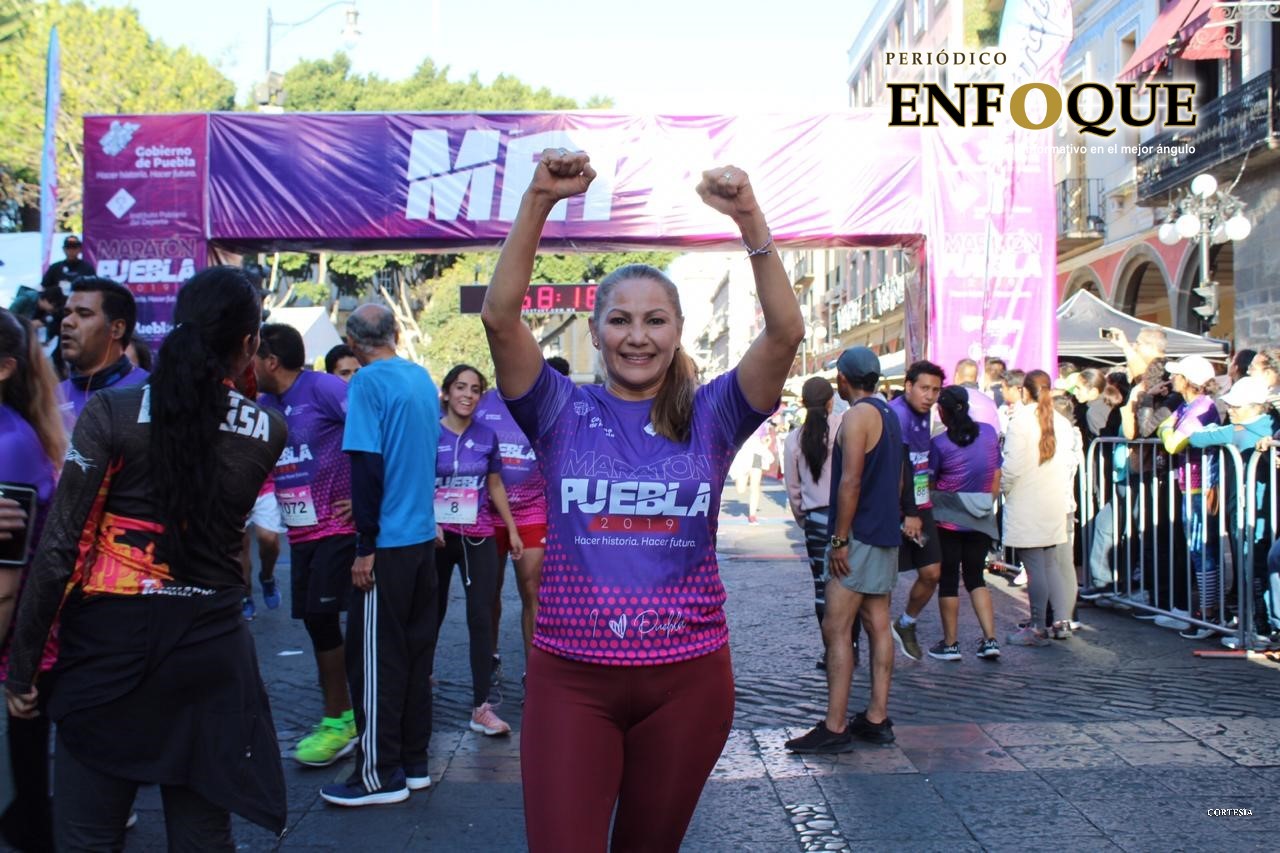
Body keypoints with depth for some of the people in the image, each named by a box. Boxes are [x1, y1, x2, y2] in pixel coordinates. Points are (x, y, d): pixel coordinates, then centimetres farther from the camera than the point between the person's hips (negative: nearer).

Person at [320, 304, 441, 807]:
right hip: (424, 536, 7)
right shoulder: (423, 379, 9)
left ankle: (381, 774, 7)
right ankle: (414, 763, 20)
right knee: (416, 652, 13)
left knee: (374, 658, 1)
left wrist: (367, 545, -15)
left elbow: (367, 464, -18)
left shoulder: (368, 382, -12)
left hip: (389, 541, -7)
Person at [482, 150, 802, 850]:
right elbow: (500, 316, -13)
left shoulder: (709, 417, 1)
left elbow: (786, 332, -12)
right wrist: (538, 201, -23)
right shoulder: (562, 413, 0)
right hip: (571, 678, -1)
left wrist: (748, 218, -23)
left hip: (688, 679, 1)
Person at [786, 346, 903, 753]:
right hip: (886, 537, 10)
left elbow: (851, 482, -20)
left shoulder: (858, 416, -13)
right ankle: (877, 719, 14)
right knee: (878, 625, 10)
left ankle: (835, 728, -10)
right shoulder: (889, 415, 15)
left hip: (859, 536, -10)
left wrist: (839, 540, -18)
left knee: (835, 629, -9)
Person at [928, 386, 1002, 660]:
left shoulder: (939, 443, -13)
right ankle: (990, 639, 4)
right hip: (981, 519, 4)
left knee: (948, 580, 6)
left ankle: (950, 643, 11)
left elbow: (929, 482, -4)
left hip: (948, 519, -4)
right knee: (975, 577, 14)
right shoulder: (989, 433, -1)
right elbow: (996, 476, 6)